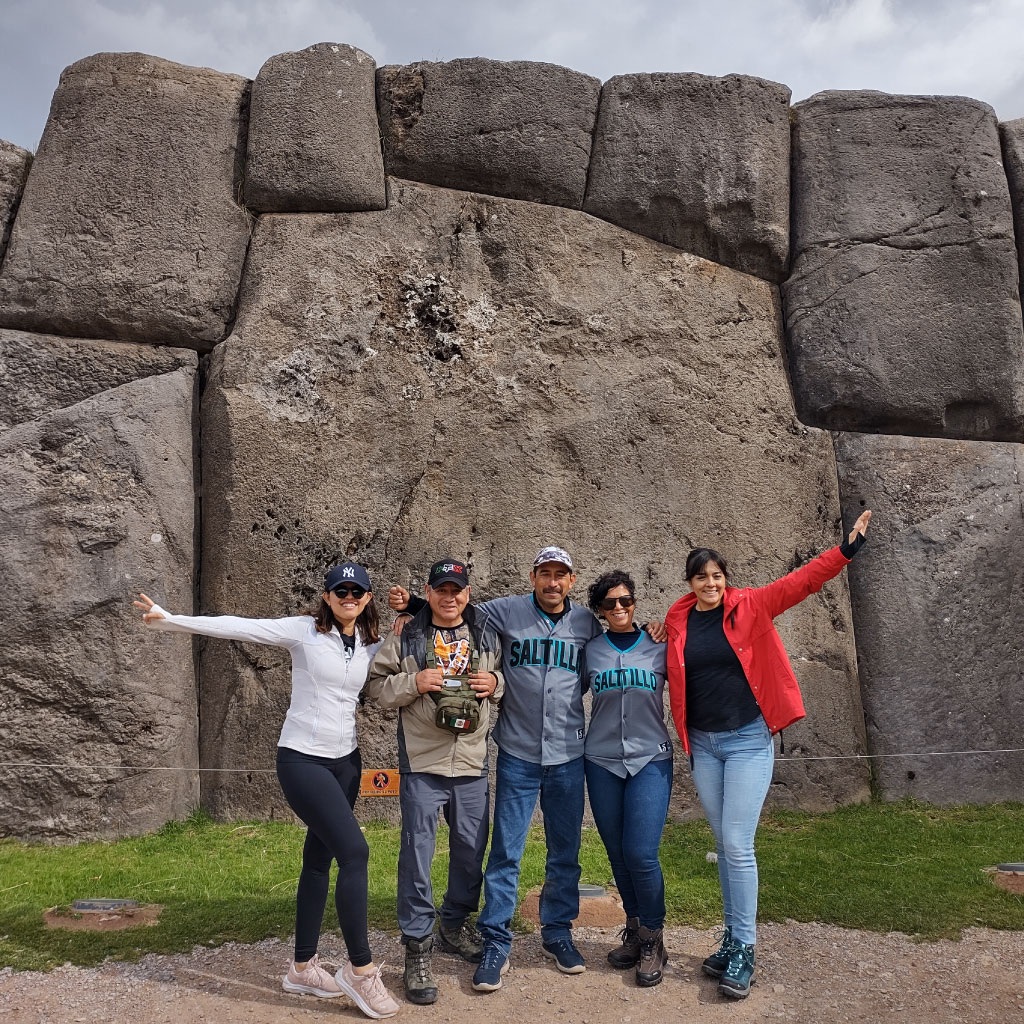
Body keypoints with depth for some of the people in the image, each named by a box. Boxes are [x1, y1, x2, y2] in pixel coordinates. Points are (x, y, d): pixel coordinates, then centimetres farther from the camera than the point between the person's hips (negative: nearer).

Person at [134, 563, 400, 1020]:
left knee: (320, 858, 13)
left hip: (345, 760, 6)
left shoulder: (372, 646, 4)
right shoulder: (304, 631, -10)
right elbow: (237, 627, -12)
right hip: (302, 759, -6)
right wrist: (169, 619, -14)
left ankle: (302, 968, 28)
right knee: (354, 851, -14)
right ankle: (360, 969, -2)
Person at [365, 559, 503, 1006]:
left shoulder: (487, 635, 6)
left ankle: (454, 925, 37)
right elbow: (375, 685, 2)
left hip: (472, 764, 3)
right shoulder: (406, 637, -1)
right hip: (422, 764, -3)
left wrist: (496, 683, -5)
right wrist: (413, 683, -15)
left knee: (471, 850, 13)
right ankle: (417, 948, 12)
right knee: (417, 853, -1)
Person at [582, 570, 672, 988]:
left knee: (641, 854, -10)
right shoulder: (590, 651, 5)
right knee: (618, 855, 7)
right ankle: (634, 932, 27)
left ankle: (653, 941, 10)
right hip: (602, 762, 2)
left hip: (650, 760, -2)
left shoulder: (659, 648, 2)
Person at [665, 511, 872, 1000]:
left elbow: (801, 581, -10)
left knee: (737, 845, -6)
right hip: (702, 744, 3)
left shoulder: (748, 607, -4)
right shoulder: (677, 621, 3)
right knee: (724, 845, 12)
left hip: (748, 740, -3)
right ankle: (733, 938, 24)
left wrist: (846, 549, -18)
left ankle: (743, 951, 7)